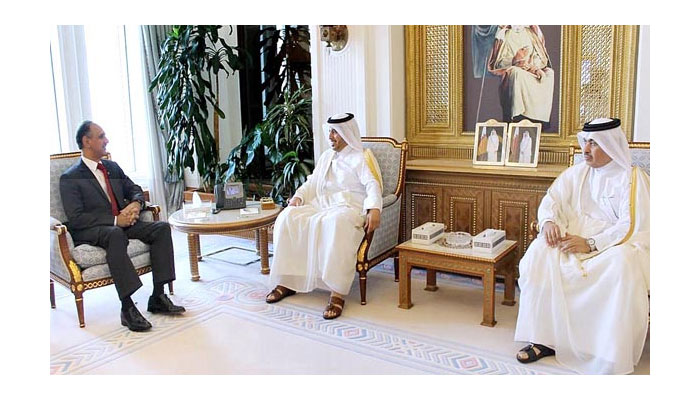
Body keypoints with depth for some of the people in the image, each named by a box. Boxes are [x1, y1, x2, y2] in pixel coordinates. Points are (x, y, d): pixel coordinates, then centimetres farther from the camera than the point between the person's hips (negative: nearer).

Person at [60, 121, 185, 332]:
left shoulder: (113, 167, 17)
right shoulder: (70, 178, -4)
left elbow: (135, 190, 20)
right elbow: (75, 218, -13)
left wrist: (136, 204, -5)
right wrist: (115, 220, -20)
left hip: (121, 223, 7)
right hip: (90, 231, -6)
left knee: (162, 227, -17)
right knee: (115, 234, -40)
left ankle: (158, 297, -18)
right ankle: (127, 308, -39)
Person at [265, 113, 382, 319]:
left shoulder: (360, 158, 2)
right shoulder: (326, 157, 24)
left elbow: (373, 185, -14)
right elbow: (312, 182, 22)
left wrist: (374, 209, -33)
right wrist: (299, 196, 0)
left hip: (348, 207, -6)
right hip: (321, 205, 6)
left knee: (334, 223, -41)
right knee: (288, 217, -20)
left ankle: (338, 293, -40)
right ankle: (287, 281, -17)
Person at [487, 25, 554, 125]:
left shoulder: (532, 33, 16)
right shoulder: (503, 34, 7)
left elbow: (541, 57, 12)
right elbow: (499, 62, -2)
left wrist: (534, 66, -11)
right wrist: (515, 61, -19)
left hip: (533, 71, 3)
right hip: (510, 71, -3)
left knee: (549, 73, -26)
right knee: (517, 72, -37)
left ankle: (540, 117, -30)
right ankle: (518, 116, -41)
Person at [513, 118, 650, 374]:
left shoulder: (633, 179, -3)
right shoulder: (575, 173, 12)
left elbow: (632, 227, -13)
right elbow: (552, 200, 7)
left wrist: (591, 244, -24)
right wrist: (549, 222, -16)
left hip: (616, 245, -4)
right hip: (575, 237, 4)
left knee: (621, 264, -37)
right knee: (539, 252, -23)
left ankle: (614, 357, -26)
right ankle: (543, 339, -18)